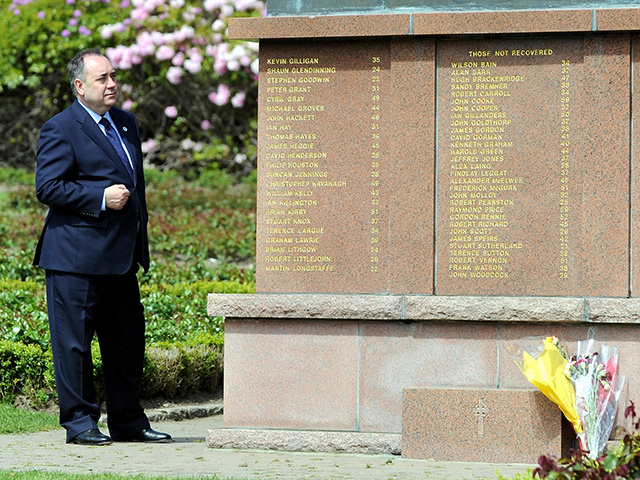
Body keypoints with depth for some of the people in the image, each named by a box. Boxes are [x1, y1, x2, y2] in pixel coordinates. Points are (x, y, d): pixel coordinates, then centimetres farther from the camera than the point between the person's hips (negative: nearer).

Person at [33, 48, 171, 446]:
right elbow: (48, 187, -14)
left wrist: (141, 229, 20)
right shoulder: (60, 130, -8)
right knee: (74, 342, -3)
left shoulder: (127, 123, 17)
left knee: (128, 340, 10)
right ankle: (79, 422, 5)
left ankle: (128, 421, 19)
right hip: (77, 257, -8)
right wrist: (101, 197, -19)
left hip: (122, 256, 8)